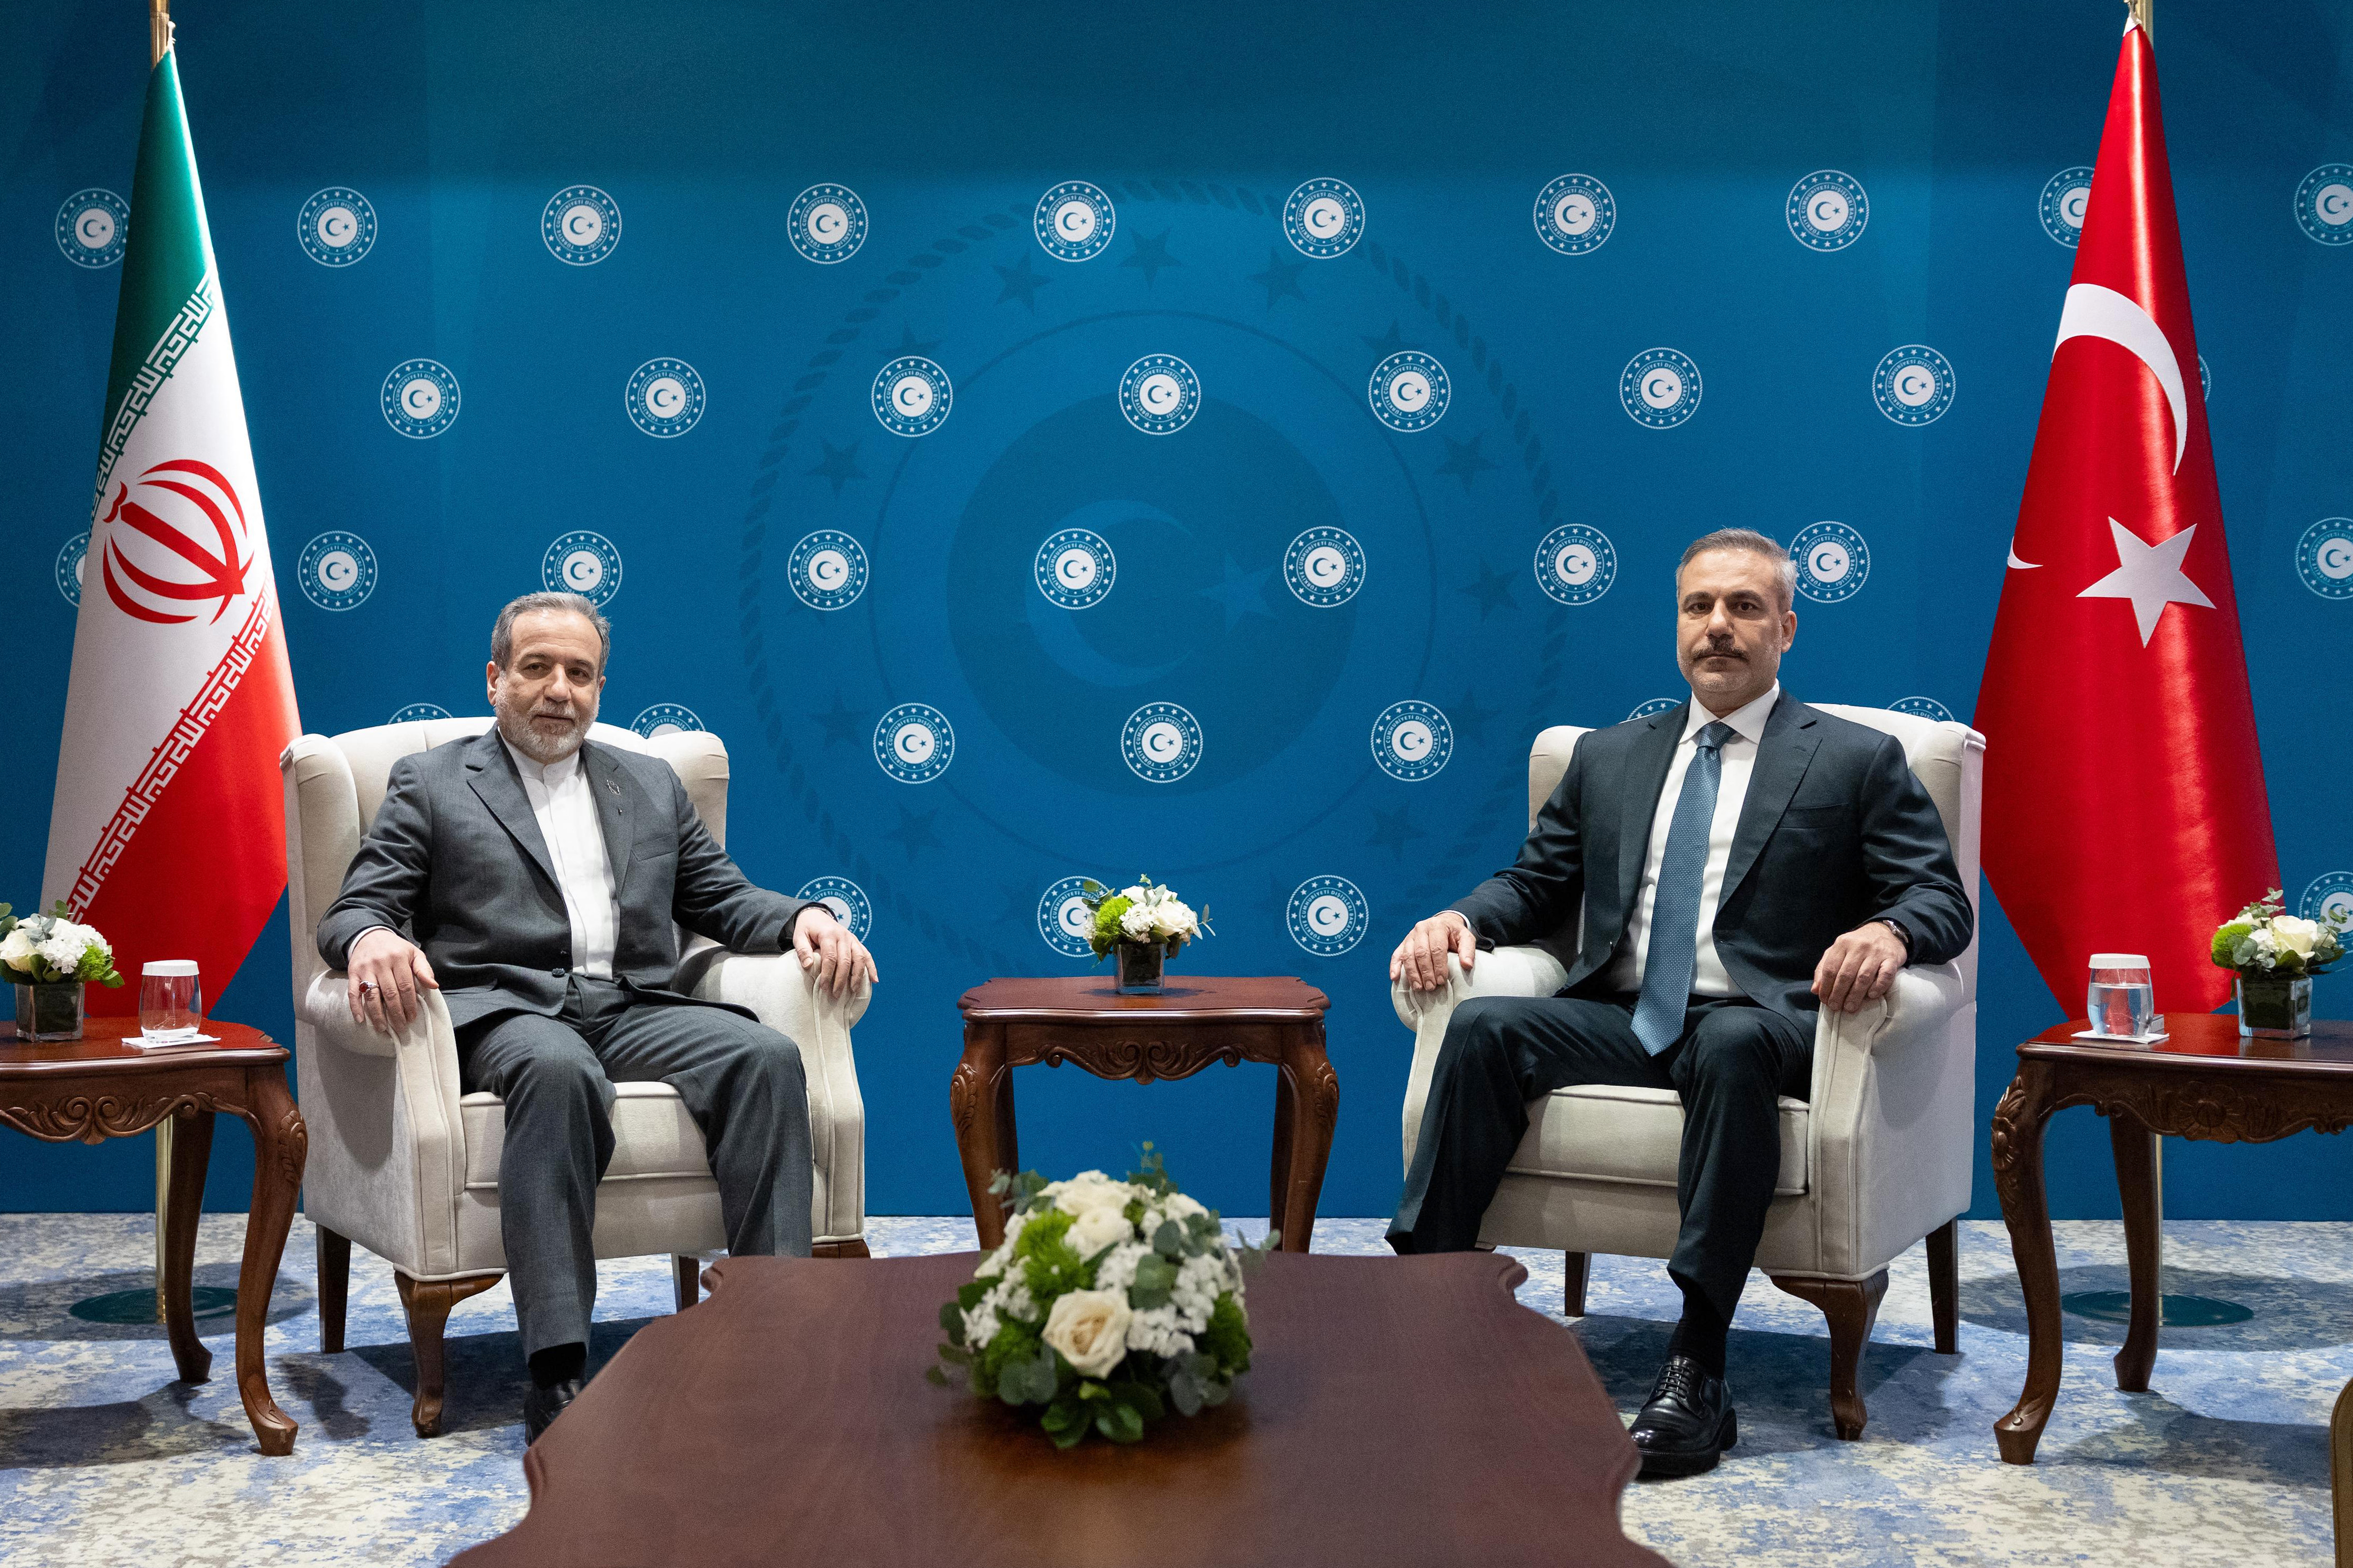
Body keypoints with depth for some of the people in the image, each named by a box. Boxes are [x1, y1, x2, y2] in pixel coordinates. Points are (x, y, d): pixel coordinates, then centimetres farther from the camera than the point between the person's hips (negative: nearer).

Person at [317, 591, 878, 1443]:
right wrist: (371, 939, -20)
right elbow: (355, 908, 6)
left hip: (635, 1009, 4)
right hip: (505, 1008, -3)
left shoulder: (651, 784, 25)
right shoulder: (430, 782, 15)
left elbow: (723, 899, 21)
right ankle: (557, 1372, -40)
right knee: (559, 1069, -39)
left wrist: (803, 918, -1)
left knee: (765, 1055, -27)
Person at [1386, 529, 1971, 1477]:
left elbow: (1941, 897, 3)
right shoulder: (1608, 757, 22)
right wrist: (1461, 917, -1)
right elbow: (1536, 884, 22)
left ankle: (1697, 1371, -38)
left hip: (1760, 1023, -3)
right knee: (1484, 1026, -25)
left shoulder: (1858, 760, 11)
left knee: (1732, 1044, -39)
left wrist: (1887, 933, -22)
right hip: (1621, 1022, 4)